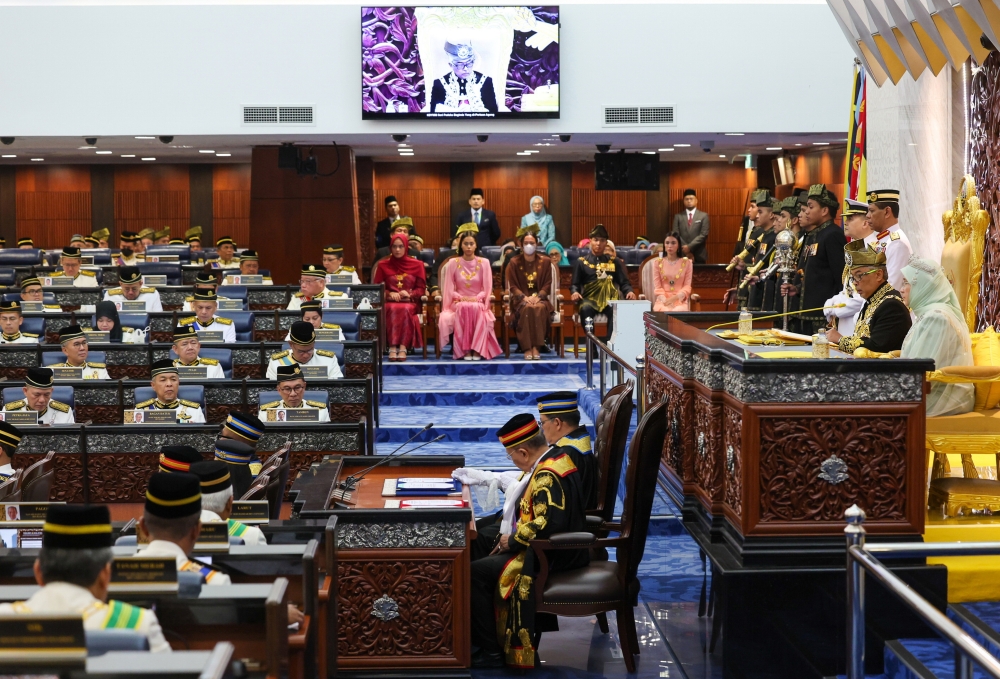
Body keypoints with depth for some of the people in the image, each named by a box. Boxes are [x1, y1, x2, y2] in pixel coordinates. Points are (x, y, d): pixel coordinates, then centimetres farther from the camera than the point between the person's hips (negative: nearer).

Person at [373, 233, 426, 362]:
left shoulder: (417, 265, 13)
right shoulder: (383, 265, 13)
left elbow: (421, 289, 10)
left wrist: (409, 294, -10)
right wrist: (390, 293, -8)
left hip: (410, 302, 0)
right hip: (390, 302, 0)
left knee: (405, 309, -37)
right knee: (393, 309, -37)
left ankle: (402, 347, -44)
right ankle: (393, 347, -45)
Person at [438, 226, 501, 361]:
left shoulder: (484, 263, 5)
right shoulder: (453, 263, 5)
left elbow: (487, 289, 3)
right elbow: (449, 289, 4)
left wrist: (476, 298, -15)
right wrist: (461, 298, -13)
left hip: (478, 303, 0)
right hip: (459, 303, 0)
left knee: (475, 308, -37)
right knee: (463, 308, -37)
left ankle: (477, 349, -33)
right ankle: (465, 349, -34)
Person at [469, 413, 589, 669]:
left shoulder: (546, 475, -23)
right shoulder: (557, 458, 7)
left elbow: (550, 523, -33)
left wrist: (513, 539, -19)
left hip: (551, 556, -11)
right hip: (562, 549, 11)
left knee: (476, 572, -9)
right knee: (488, 559, 18)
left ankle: (490, 651, -2)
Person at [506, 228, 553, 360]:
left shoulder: (545, 262, 8)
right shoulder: (514, 263, 4)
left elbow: (547, 284, 4)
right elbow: (512, 286, 0)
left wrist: (538, 297, -14)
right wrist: (525, 297, -16)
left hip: (540, 298, 1)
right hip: (521, 299, -1)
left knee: (539, 308, -35)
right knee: (527, 308, -36)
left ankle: (536, 347, -35)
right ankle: (527, 348, -38)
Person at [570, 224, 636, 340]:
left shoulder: (614, 262, 21)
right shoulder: (581, 262, 17)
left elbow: (624, 282, 15)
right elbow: (575, 284, 15)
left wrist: (629, 292, -7)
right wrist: (575, 292, -9)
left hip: (610, 299, 1)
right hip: (590, 299, -1)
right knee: (585, 309, -38)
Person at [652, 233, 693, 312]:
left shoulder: (687, 262, 9)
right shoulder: (658, 262, 10)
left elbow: (687, 286, 4)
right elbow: (657, 287, 4)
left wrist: (675, 298, -14)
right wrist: (664, 300, -15)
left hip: (680, 300, 0)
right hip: (663, 300, 0)